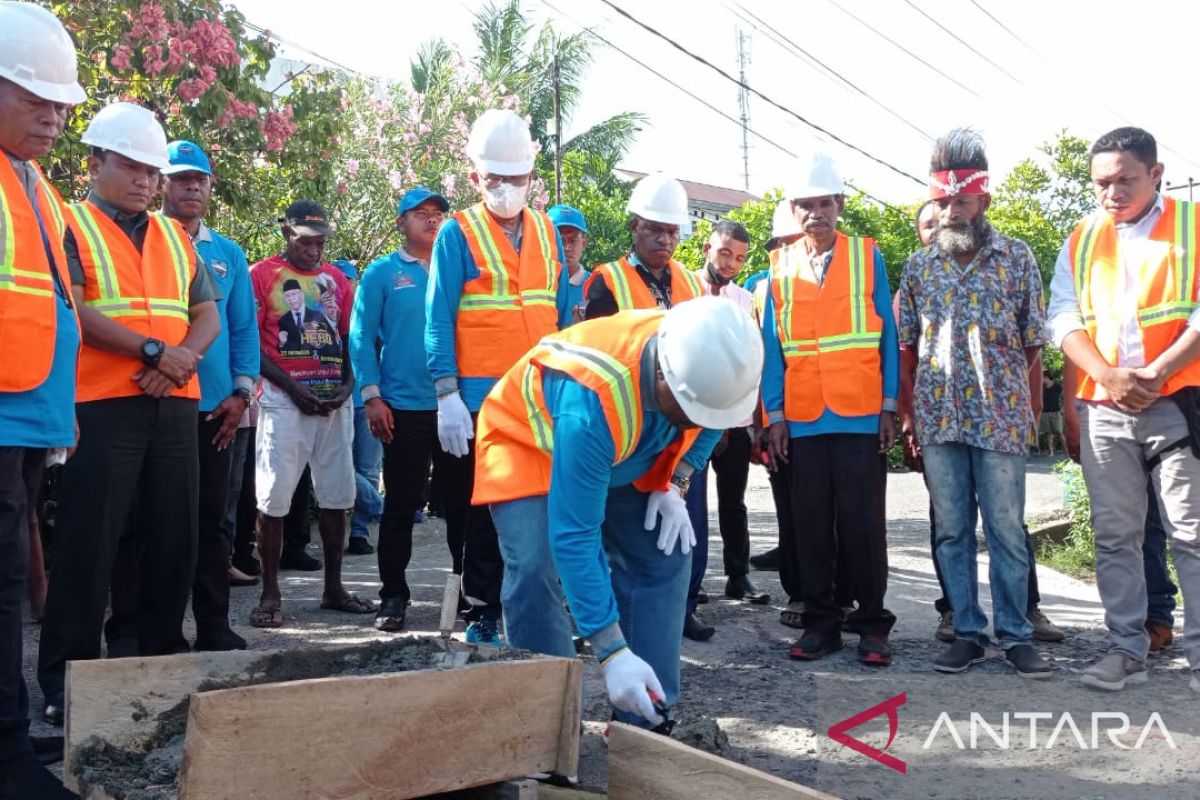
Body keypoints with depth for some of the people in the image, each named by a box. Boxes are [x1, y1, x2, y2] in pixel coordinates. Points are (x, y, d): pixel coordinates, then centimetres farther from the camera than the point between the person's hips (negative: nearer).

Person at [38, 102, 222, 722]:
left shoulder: (174, 236, 19)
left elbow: (208, 313, 14)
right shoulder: (69, 227, 2)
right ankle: (66, 673, 4)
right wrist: (154, 351, -15)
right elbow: (73, 312, -11)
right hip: (100, 406, -5)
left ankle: (163, 653, 20)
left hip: (174, 405, 6)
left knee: (173, 537, 8)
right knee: (90, 541, -4)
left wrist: (186, 357, -7)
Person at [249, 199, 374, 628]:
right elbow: (251, 343, -5)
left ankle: (333, 587, 19)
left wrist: (347, 384, 0)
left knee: (336, 495, 8)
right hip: (284, 399, -5)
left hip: (335, 400, 5)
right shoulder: (262, 274, 0)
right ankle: (270, 593, 5)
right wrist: (294, 386, -13)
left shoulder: (337, 278, 15)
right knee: (274, 498, -4)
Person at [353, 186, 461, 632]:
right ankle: (394, 595, 13)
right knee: (401, 504, 4)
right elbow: (362, 337, -1)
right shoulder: (383, 273, 3)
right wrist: (372, 396, -9)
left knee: (463, 499, 8)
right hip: (404, 407, -3)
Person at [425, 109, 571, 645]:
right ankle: (483, 612, 16)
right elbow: (438, 319, -6)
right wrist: (447, 395, -13)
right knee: (487, 508, 4)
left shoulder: (546, 232, 11)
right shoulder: (457, 234, -2)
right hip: (483, 398, -4)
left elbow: (562, 314, 14)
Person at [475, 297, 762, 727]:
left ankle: (646, 720, 3)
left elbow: (711, 421, 1)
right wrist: (612, 653, -40)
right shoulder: (593, 403, -44)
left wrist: (674, 484, -12)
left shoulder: (708, 362, -26)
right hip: (528, 440, -5)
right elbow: (574, 538, -41)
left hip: (625, 452, 6)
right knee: (538, 569, -25)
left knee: (663, 557, -6)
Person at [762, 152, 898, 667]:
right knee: (811, 525, 7)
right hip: (803, 418, 2)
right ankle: (820, 622, 17)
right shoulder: (780, 267, 9)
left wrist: (889, 406, -2)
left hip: (861, 416, -2)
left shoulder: (868, 256, 5)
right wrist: (775, 415, 1)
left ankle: (872, 624, 12)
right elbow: (772, 346, 7)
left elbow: (886, 335, 4)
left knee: (863, 524, 1)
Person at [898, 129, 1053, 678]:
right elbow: (906, 345, 9)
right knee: (951, 531, 8)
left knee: (1007, 530, 4)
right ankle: (967, 633, 19)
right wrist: (906, 410, 4)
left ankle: (1015, 635, 16)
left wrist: (1029, 410, 1)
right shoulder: (918, 267, 6)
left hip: (1000, 416, -2)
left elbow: (1032, 343, 3)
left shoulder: (1018, 258, 0)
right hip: (937, 418, 2)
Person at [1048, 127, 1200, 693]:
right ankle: (1127, 649, 14)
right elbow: (1064, 320, 3)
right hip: (1103, 410, 3)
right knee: (1115, 535, 6)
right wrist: (1111, 377, -13)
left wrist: (1154, 374, -17)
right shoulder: (1080, 241, 11)